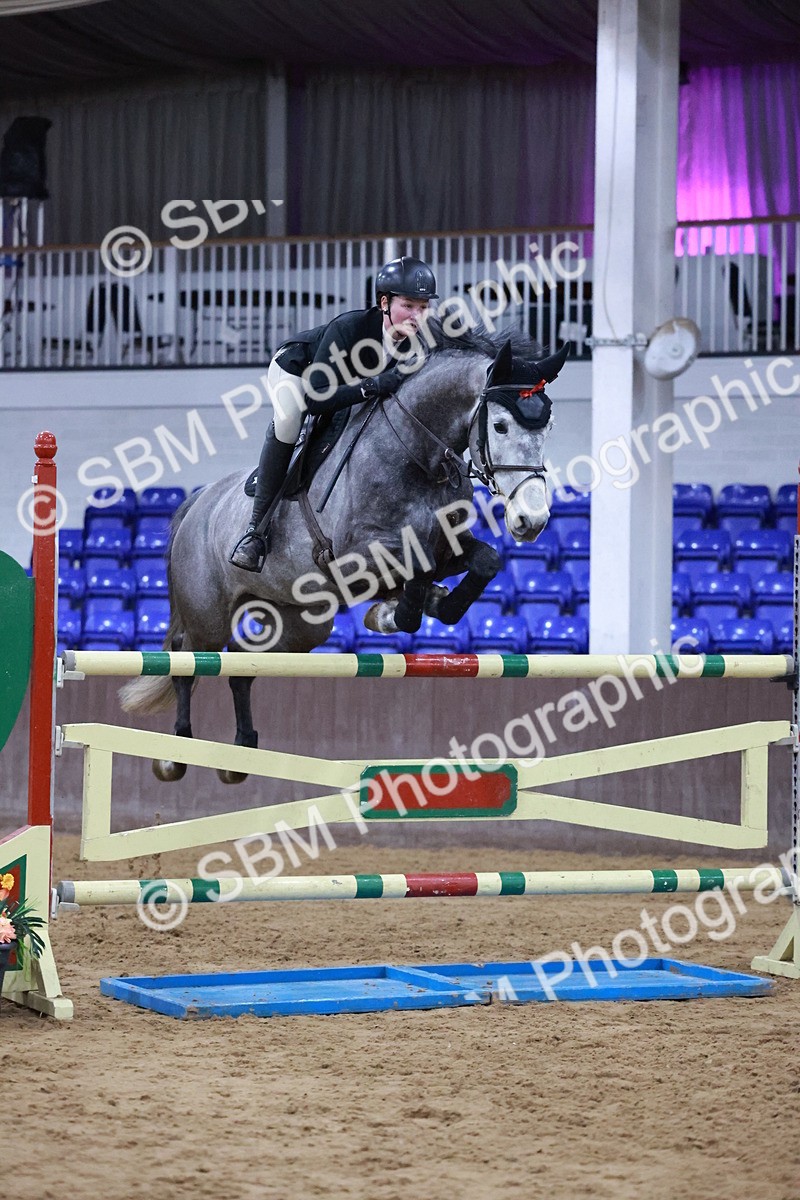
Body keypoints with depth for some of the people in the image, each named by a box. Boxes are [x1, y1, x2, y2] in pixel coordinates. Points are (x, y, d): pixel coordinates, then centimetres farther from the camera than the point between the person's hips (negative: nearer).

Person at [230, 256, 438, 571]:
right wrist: (373, 385, -56)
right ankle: (256, 527, -28)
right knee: (287, 420, -34)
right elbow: (314, 399, -48)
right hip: (296, 366, -7)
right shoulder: (347, 328, -42)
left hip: (346, 379, 7)